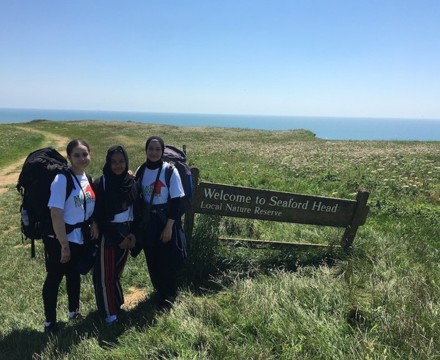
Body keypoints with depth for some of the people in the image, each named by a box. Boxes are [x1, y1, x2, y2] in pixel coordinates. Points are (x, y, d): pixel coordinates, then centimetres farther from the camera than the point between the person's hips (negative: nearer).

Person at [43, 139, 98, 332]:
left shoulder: (88, 178, 2)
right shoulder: (62, 179, -19)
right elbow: (56, 214, -22)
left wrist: (94, 223, -5)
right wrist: (64, 245, -21)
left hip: (79, 238, 7)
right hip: (58, 239, -7)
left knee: (75, 275, 21)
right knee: (54, 279, 7)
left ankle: (74, 312, 39)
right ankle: (49, 321, 23)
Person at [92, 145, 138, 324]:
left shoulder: (131, 181, 2)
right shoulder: (100, 183, -13)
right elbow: (99, 216, -13)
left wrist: (133, 233, -4)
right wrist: (117, 238, -12)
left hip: (126, 234, 4)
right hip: (107, 236, -4)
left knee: (117, 271, 17)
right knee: (105, 274, 3)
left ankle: (117, 303, 33)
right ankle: (109, 312, 16)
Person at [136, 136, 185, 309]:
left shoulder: (170, 171, -12)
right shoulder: (141, 170, 1)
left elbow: (176, 201, -13)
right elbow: (138, 197, 8)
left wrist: (169, 226, -15)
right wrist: (138, 221, 3)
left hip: (165, 220, -4)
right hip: (147, 220, 5)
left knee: (167, 259, 4)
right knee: (151, 258, 15)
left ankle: (168, 295, 23)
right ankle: (159, 290, 37)